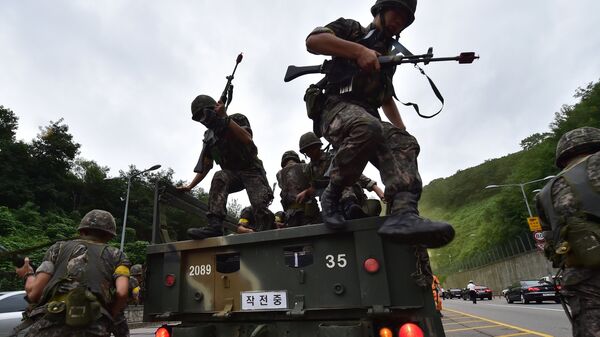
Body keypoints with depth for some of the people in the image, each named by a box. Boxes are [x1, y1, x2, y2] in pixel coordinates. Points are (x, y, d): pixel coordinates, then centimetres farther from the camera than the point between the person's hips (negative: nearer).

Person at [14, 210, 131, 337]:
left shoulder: (59, 247, 20)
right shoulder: (116, 255, 16)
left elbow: (33, 292, 12)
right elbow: (121, 293, -1)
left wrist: (28, 275, 33)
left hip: (49, 327, 1)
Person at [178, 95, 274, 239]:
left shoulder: (238, 119, -5)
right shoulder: (209, 137, 8)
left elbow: (247, 139, -25)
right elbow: (205, 166, 11)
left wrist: (225, 118, -26)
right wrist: (190, 186, 3)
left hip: (251, 170, -4)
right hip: (232, 174, 4)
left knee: (259, 204, -27)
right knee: (219, 178, -31)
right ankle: (215, 225, -39)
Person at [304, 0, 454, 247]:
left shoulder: (388, 57, 31)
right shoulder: (351, 28, 14)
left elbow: (387, 99, 39)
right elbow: (313, 41, -6)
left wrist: (402, 130, 23)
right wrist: (359, 50, -15)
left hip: (369, 119, 6)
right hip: (337, 108, -6)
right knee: (368, 126, -38)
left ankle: (404, 215, -40)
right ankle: (331, 195, -21)